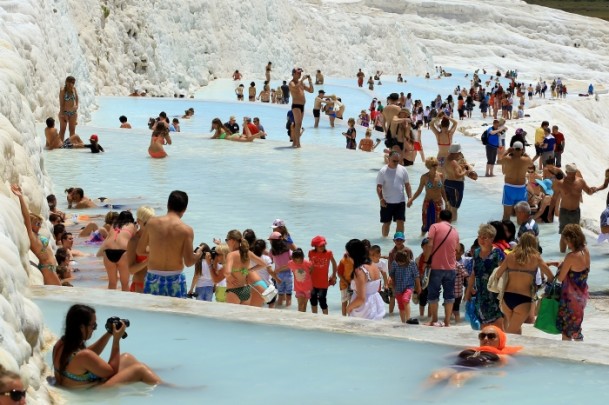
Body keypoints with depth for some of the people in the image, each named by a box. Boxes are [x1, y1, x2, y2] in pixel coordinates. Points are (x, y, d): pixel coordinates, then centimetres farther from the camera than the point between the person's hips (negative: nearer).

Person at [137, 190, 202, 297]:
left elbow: (140, 250, 7)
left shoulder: (152, 222, -2)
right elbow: (188, 262, -9)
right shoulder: (186, 230, -8)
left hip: (153, 279, 2)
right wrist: (198, 255, 13)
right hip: (175, 280, -2)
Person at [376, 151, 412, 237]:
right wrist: (381, 199, -23)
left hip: (400, 202, 2)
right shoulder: (383, 171, -7)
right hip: (387, 202, -2)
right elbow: (379, 187, -10)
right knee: (386, 223, 7)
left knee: (400, 222, -2)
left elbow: (407, 185, 9)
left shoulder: (403, 170, 2)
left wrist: (410, 198, 0)